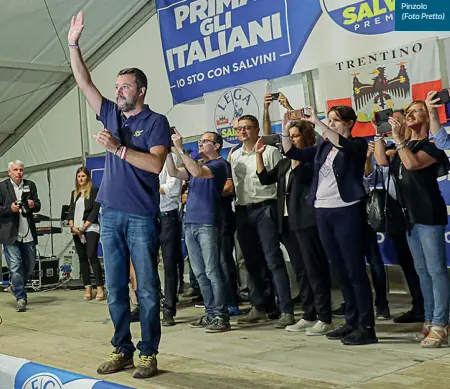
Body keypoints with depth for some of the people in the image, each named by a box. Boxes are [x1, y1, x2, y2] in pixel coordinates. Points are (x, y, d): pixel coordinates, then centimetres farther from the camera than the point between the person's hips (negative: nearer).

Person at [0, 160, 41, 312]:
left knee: (29, 266, 12)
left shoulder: (30, 185, 11)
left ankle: (17, 287, 36)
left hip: (28, 234, 4)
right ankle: (21, 298, -2)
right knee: (15, 267, -6)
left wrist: (33, 205, -10)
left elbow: (38, 207, 12)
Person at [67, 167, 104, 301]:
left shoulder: (93, 190, 2)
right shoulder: (74, 193, 18)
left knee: (92, 255, -17)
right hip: (76, 230, 6)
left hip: (90, 228, -6)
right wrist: (72, 226, -3)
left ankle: (100, 289, -16)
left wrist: (84, 227, -12)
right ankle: (87, 289, 7)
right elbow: (71, 211, 15)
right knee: (82, 258, 4)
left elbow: (95, 210, -6)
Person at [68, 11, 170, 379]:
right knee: (115, 289, 8)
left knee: (147, 289, 0)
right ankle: (122, 351, 17)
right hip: (110, 215, 6)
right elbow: (84, 83, 13)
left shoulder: (156, 121, -2)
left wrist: (117, 148, -17)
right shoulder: (111, 114, 14)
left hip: (142, 217, -6)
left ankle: (149, 354, 7)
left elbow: (155, 163, -14)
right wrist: (74, 45, 6)